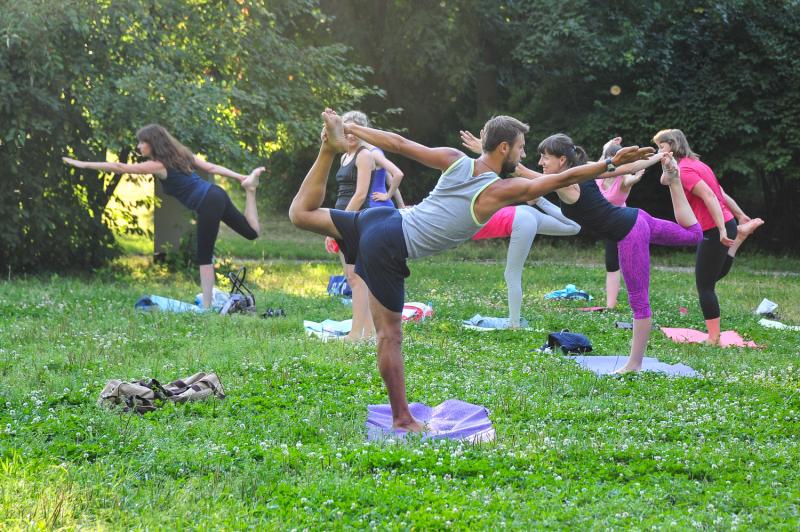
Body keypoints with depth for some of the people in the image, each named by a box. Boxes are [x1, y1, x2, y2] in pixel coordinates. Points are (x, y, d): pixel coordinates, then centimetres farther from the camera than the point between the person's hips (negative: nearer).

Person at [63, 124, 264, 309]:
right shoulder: (180, 155, 16)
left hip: (208, 205, -8)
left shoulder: (159, 165, -7)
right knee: (251, 232, 22)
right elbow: (212, 167, 14)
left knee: (204, 257, -2)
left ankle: (207, 306, -3)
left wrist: (83, 164, -6)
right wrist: (242, 177, 14)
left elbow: (120, 168, -8)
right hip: (216, 194, 8)